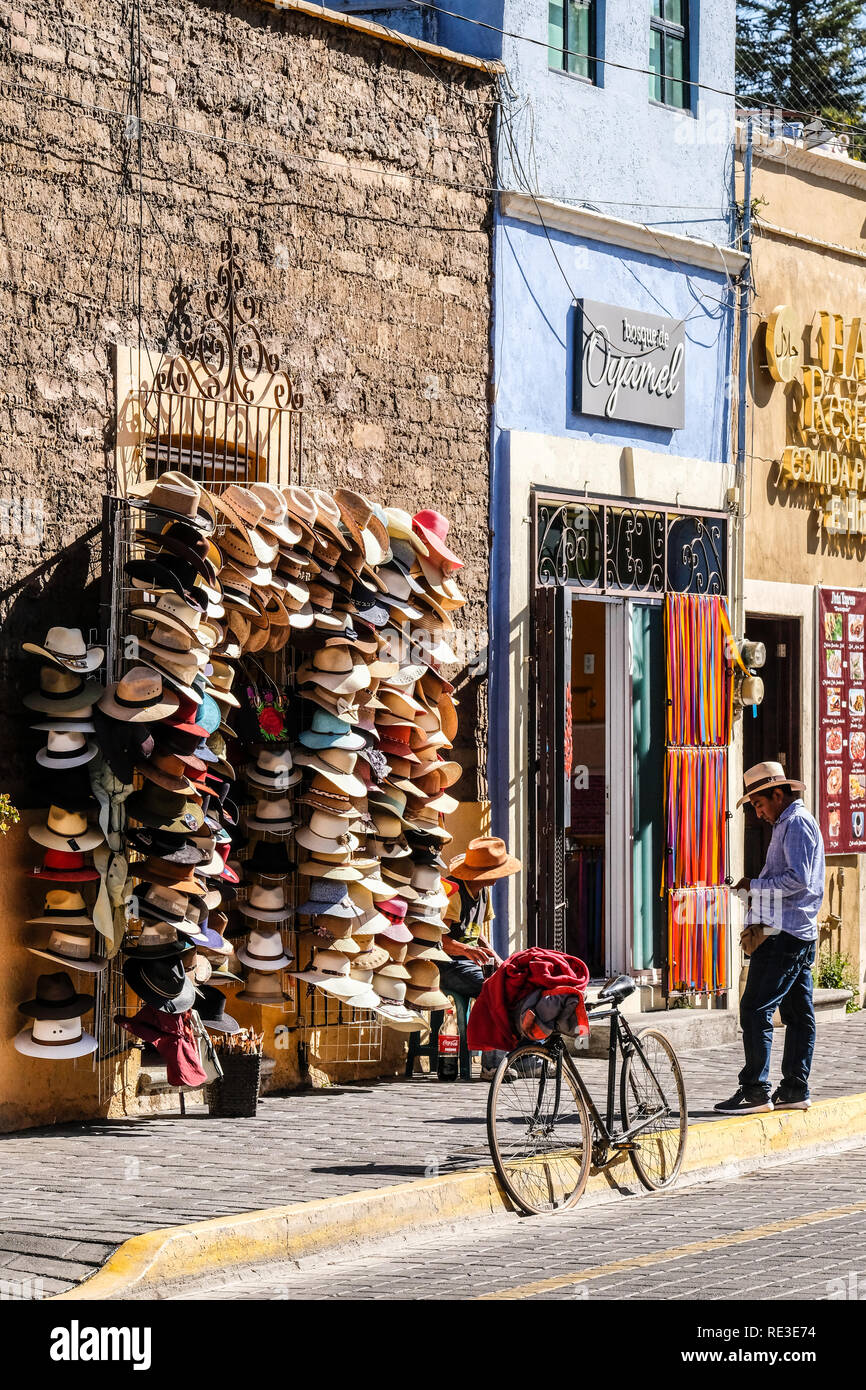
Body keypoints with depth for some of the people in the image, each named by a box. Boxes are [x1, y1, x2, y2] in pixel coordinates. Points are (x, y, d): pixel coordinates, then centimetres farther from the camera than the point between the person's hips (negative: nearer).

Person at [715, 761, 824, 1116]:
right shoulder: (791, 823, 21)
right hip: (800, 932, 11)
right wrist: (759, 888, 13)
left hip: (784, 935, -11)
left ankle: (755, 1090, -11)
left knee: (755, 1009, -11)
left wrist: (756, 886, -12)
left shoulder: (796, 823, -11)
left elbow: (798, 879, -20)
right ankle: (795, 1089, 12)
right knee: (798, 1012, 10)